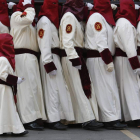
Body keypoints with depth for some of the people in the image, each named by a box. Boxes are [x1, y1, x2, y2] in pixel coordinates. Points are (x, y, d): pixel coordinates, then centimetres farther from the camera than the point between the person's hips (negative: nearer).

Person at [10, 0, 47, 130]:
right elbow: (28, 18, -25)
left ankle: (35, 118, 11)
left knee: (33, 87, 8)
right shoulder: (16, 16, -4)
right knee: (27, 86, -12)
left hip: (30, 57, 10)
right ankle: (29, 119, -13)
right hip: (23, 56, -10)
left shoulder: (26, 20, 27)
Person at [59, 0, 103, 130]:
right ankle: (88, 119, -11)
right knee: (78, 89, -9)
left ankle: (88, 119, 8)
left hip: (78, 56, 9)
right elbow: (67, 40, -19)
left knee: (86, 87, 6)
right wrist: (75, 59, -24)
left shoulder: (77, 17, 21)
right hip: (71, 57, -9)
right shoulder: (69, 16, -10)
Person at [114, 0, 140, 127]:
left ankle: (126, 117, 16)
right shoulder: (126, 23, -15)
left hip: (121, 57, 9)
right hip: (125, 58, -9)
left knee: (125, 87, 11)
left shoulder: (121, 21, 16)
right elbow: (129, 46, -20)